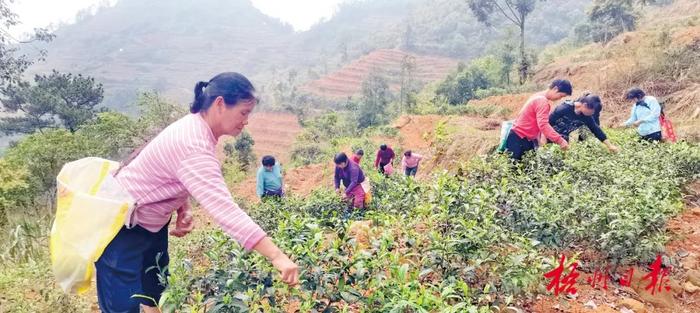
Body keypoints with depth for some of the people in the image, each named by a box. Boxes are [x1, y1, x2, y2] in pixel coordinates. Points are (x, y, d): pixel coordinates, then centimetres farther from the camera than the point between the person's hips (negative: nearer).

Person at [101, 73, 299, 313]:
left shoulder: (196, 128, -1)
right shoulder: (193, 146, -32)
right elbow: (223, 209, -41)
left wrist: (184, 210, -6)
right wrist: (277, 256, -45)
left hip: (151, 224, 10)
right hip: (122, 227, -10)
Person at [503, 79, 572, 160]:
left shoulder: (540, 97, 12)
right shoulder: (542, 101, -20)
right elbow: (543, 125, -30)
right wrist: (560, 140, -33)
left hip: (527, 138, 10)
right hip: (518, 139, -10)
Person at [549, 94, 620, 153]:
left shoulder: (587, 117, -9)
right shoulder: (564, 108, -27)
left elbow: (596, 130, -2)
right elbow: (548, 121, -21)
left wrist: (610, 145, -2)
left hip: (563, 140, 6)